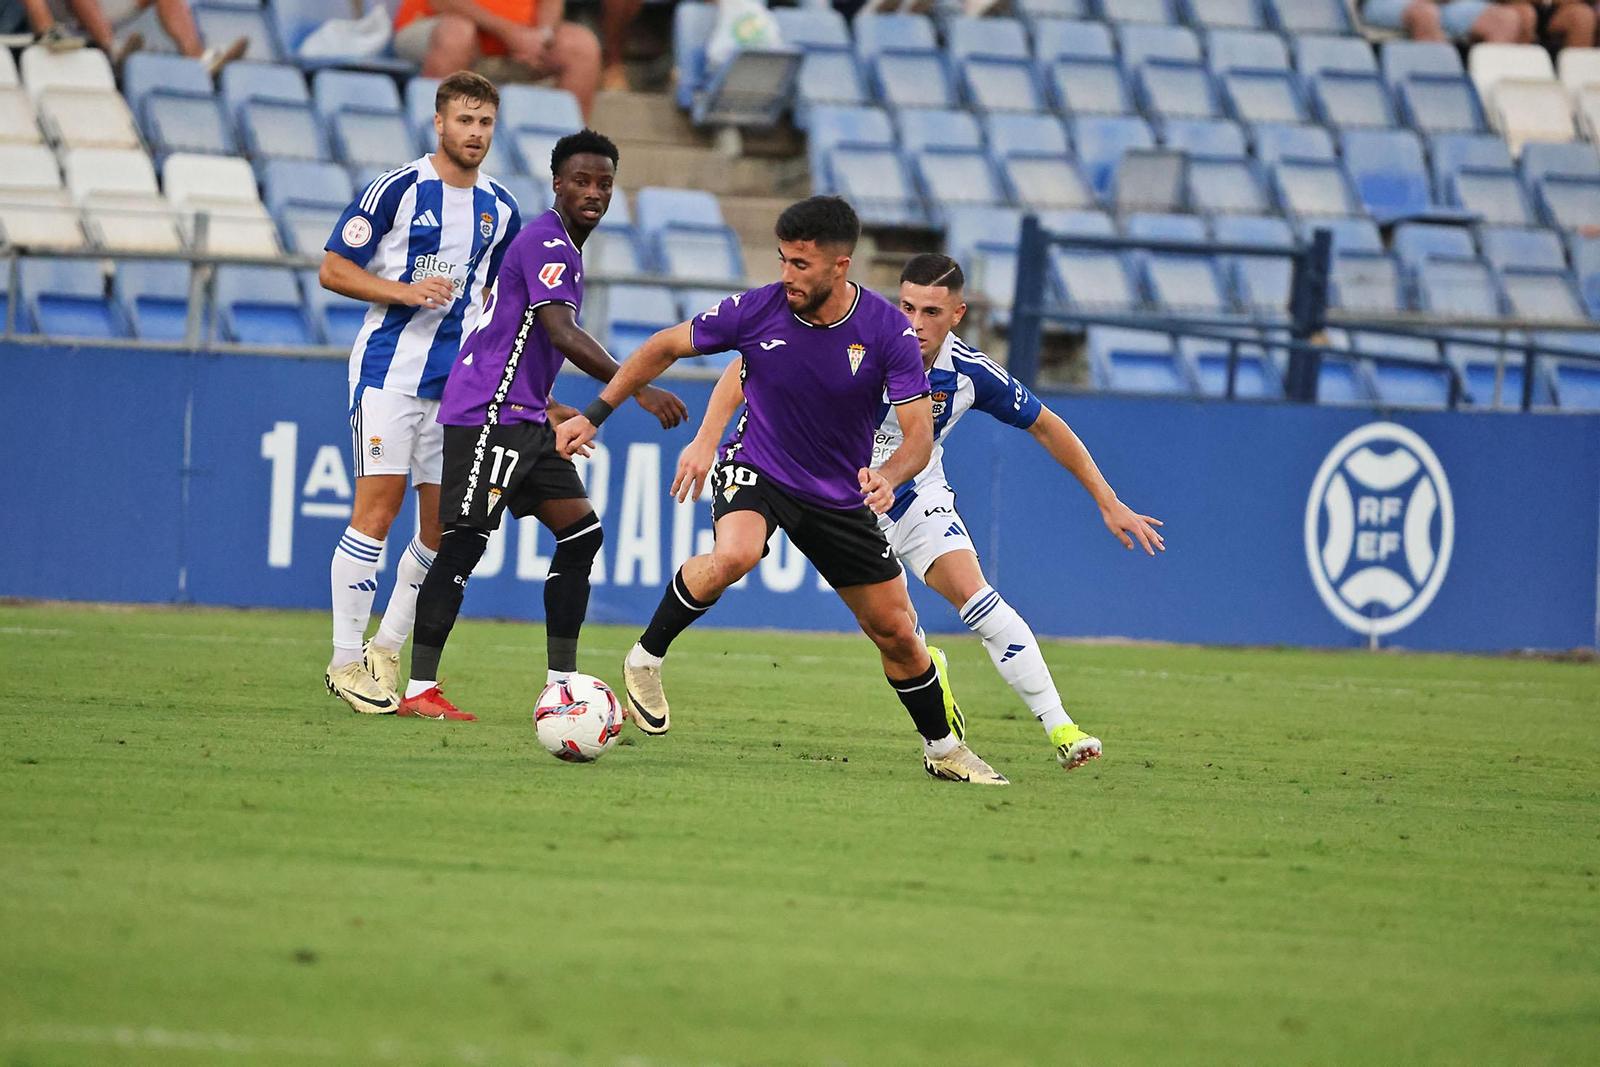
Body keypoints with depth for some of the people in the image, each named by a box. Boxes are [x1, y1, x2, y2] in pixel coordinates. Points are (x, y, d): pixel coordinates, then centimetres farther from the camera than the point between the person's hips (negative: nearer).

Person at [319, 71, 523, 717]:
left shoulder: (500, 209, 12)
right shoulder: (398, 189, -5)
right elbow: (333, 270, -3)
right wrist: (406, 291, -16)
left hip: (457, 384, 6)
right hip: (388, 371, -6)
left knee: (446, 527, 3)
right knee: (378, 509, -11)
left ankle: (387, 650, 18)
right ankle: (346, 662, -5)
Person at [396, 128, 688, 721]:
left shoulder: (563, 247, 18)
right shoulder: (546, 243, -14)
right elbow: (563, 335, -27)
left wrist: (551, 411, 31)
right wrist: (637, 389, -33)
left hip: (523, 419, 10)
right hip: (487, 413, -10)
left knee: (582, 534, 3)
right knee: (465, 542, -10)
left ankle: (561, 684, 4)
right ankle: (419, 690, -8)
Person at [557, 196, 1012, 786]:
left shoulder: (888, 331, -18)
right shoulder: (756, 310, -17)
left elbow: (919, 436, -16)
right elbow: (663, 348, -2)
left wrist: (889, 475, -39)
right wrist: (593, 415, -4)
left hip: (842, 495, 2)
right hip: (756, 471, -2)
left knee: (898, 636, 6)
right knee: (734, 555, -37)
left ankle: (942, 748, 30)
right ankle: (646, 659, -16)